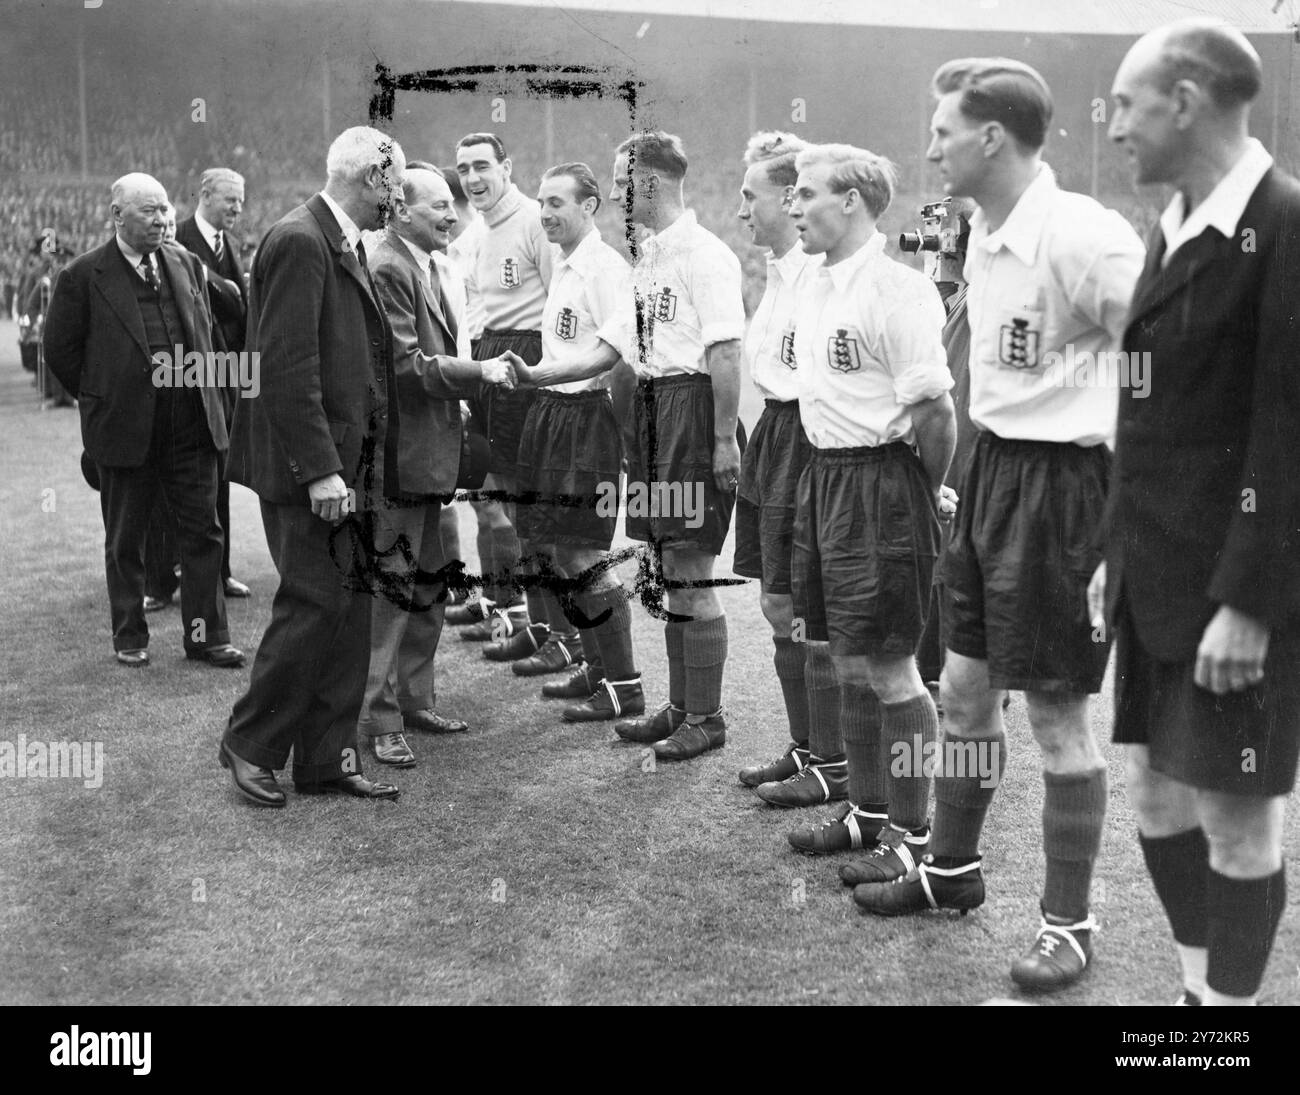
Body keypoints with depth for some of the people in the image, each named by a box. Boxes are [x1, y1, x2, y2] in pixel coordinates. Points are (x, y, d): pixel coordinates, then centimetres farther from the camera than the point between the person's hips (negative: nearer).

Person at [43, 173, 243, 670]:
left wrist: (199, 386, 13)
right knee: (125, 541, 9)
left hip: (191, 423, 4)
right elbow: (60, 348, 1)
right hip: (124, 427, -3)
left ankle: (206, 635, 14)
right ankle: (129, 638, 22)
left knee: (202, 531, 5)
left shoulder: (186, 265, 8)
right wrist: (98, 397, 3)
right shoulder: (84, 275, -5)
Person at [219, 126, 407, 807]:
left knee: (348, 610, 10)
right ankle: (250, 745, 14)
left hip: (345, 468, 9)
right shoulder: (299, 241, -15)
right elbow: (286, 368, -21)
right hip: (306, 469, -9)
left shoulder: (345, 246, 14)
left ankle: (328, 760, 20)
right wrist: (320, 470, -23)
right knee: (316, 604, -4)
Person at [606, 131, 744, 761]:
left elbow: (725, 354, -18)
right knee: (667, 572, 14)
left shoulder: (704, 255, -13)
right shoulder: (647, 256, 15)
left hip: (691, 408, -9)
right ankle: (680, 707, 26)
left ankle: (705, 718, 9)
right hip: (651, 408, 9)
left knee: (691, 576, -3)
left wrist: (724, 440, -20)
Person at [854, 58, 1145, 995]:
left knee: (1057, 714, 2)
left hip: (1060, 481, -8)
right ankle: (952, 868, 35)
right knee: (964, 688, 16)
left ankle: (1069, 921, 20)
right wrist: (984, 456, 14)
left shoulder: (1082, 236, -19)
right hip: (992, 464, 8)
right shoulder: (985, 231, 8)